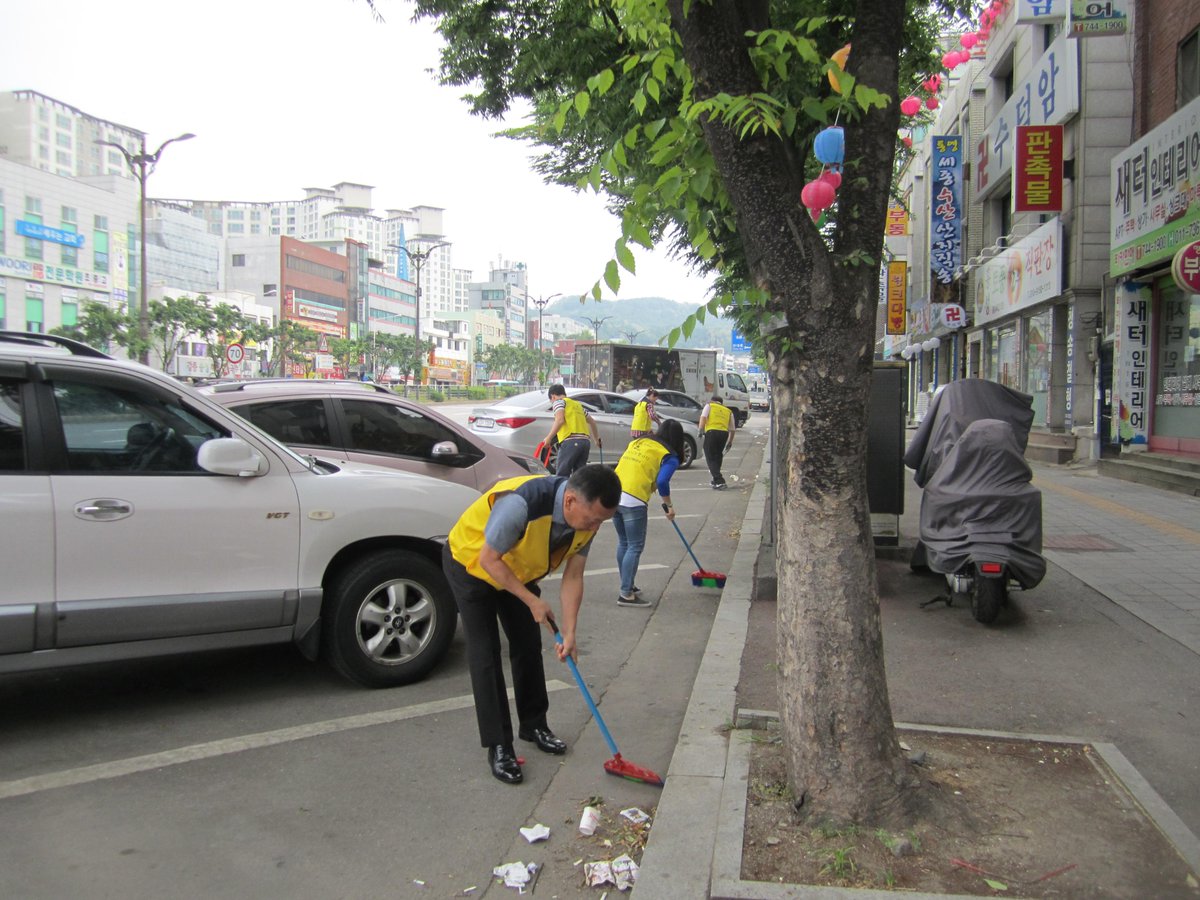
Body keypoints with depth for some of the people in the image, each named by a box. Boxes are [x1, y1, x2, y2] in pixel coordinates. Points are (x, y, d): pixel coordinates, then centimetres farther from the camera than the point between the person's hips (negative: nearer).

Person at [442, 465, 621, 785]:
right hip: (471, 564, -6)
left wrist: (569, 632, -17)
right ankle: (498, 746, 3)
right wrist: (533, 601, -24)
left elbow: (573, 577, -12)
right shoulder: (521, 504, -44)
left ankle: (534, 725, 28)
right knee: (485, 656, -6)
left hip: (516, 569, 6)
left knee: (528, 647, 10)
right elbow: (489, 560, -30)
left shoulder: (586, 518, -22)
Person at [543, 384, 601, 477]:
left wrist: (549, 437, -5)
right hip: (585, 441, 7)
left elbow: (560, 420, -10)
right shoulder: (577, 404, 28)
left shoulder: (559, 402, 7)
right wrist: (597, 439, 46)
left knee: (561, 476, -8)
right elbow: (592, 422, 34)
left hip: (571, 442, -7)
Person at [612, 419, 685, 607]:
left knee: (623, 543, 19)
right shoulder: (670, 456, 2)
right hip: (633, 501, -7)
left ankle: (627, 586, 30)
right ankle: (626, 595, 3)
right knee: (635, 547, 3)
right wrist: (669, 505, 1)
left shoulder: (636, 441, 19)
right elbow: (662, 481, -12)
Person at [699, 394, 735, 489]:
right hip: (724, 433, 4)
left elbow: (703, 417, -3)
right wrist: (730, 442, 32)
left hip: (712, 432, -4)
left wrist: (701, 430, -5)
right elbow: (732, 429, 24)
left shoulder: (709, 405, 16)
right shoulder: (729, 411, 25)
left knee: (711, 457, -1)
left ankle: (719, 481, -13)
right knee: (718, 456, 21)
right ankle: (716, 479, 26)